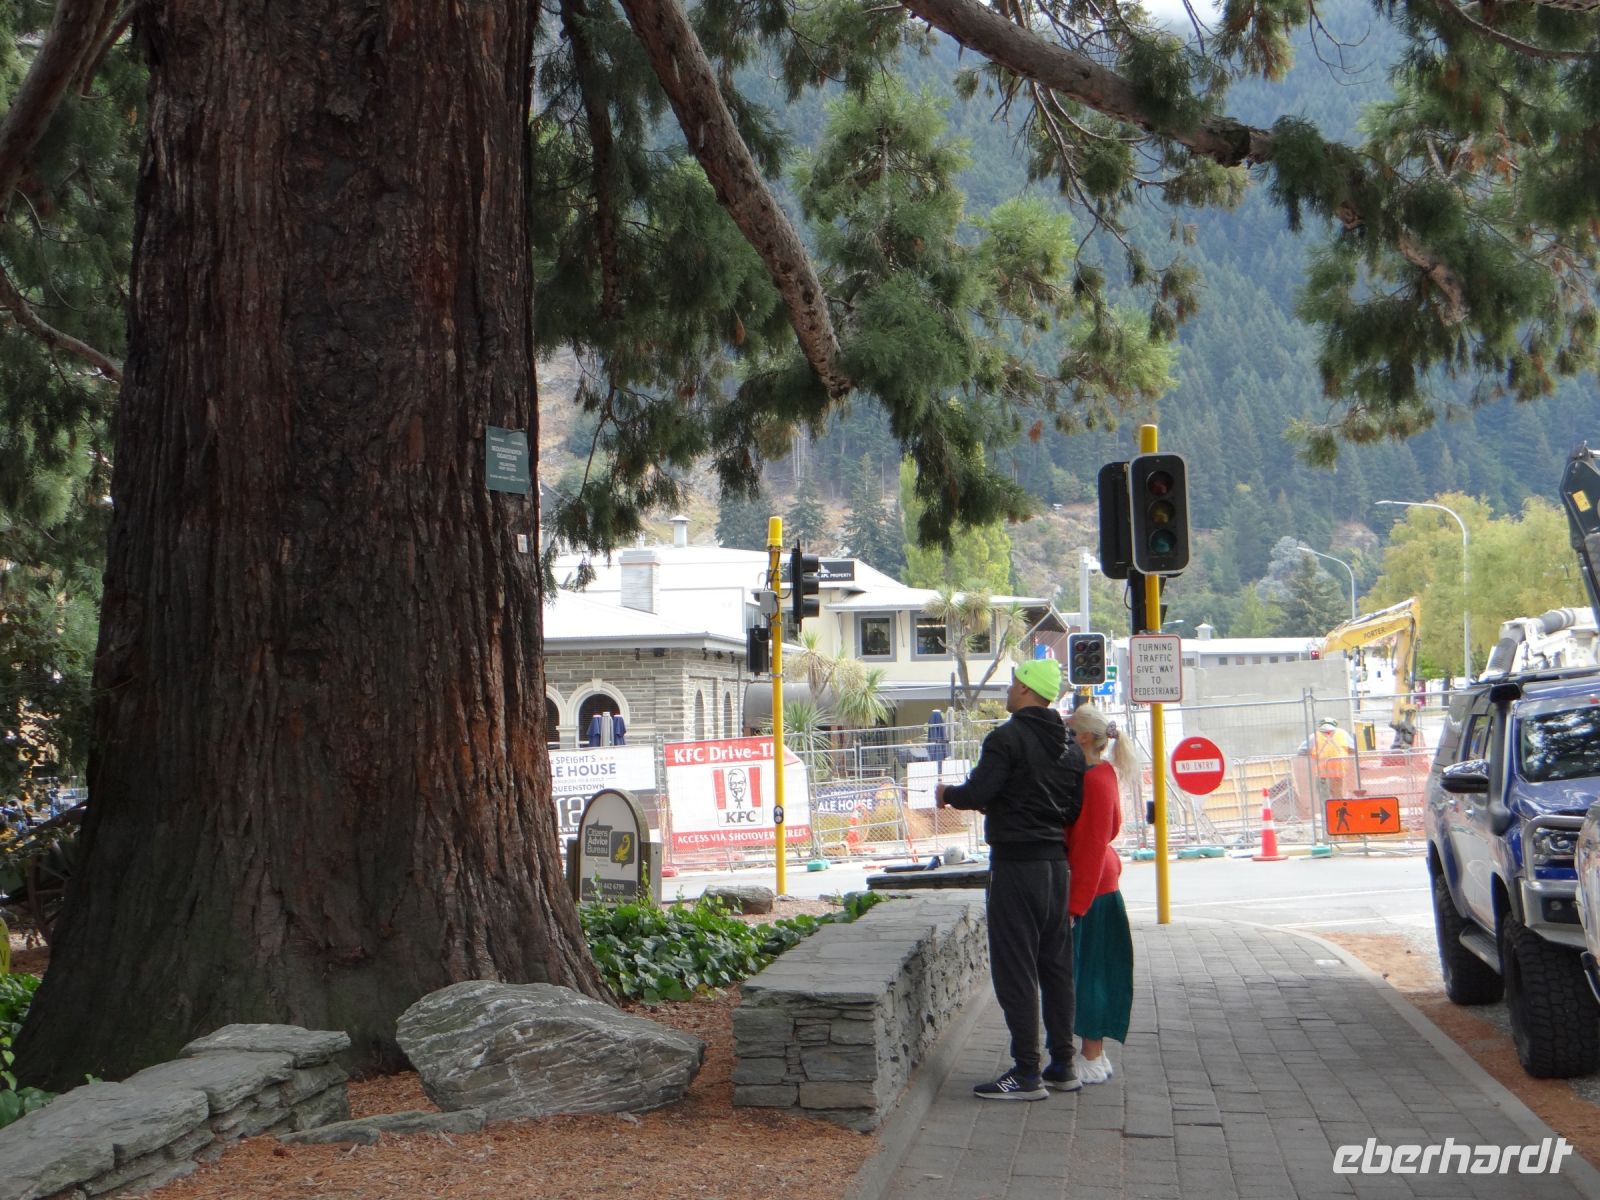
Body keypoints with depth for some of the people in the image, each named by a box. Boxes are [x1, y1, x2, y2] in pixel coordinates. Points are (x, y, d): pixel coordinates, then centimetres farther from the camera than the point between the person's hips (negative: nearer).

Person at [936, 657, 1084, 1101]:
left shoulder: (1007, 738, -13)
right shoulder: (1069, 746, 11)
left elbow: (979, 793, -19)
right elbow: (1074, 810, 15)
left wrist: (947, 793, 3)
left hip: (1016, 863, -8)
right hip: (1055, 862, 8)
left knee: (1015, 968, -4)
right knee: (1055, 964, 13)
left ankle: (1026, 1073, -3)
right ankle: (1063, 1065, 17)